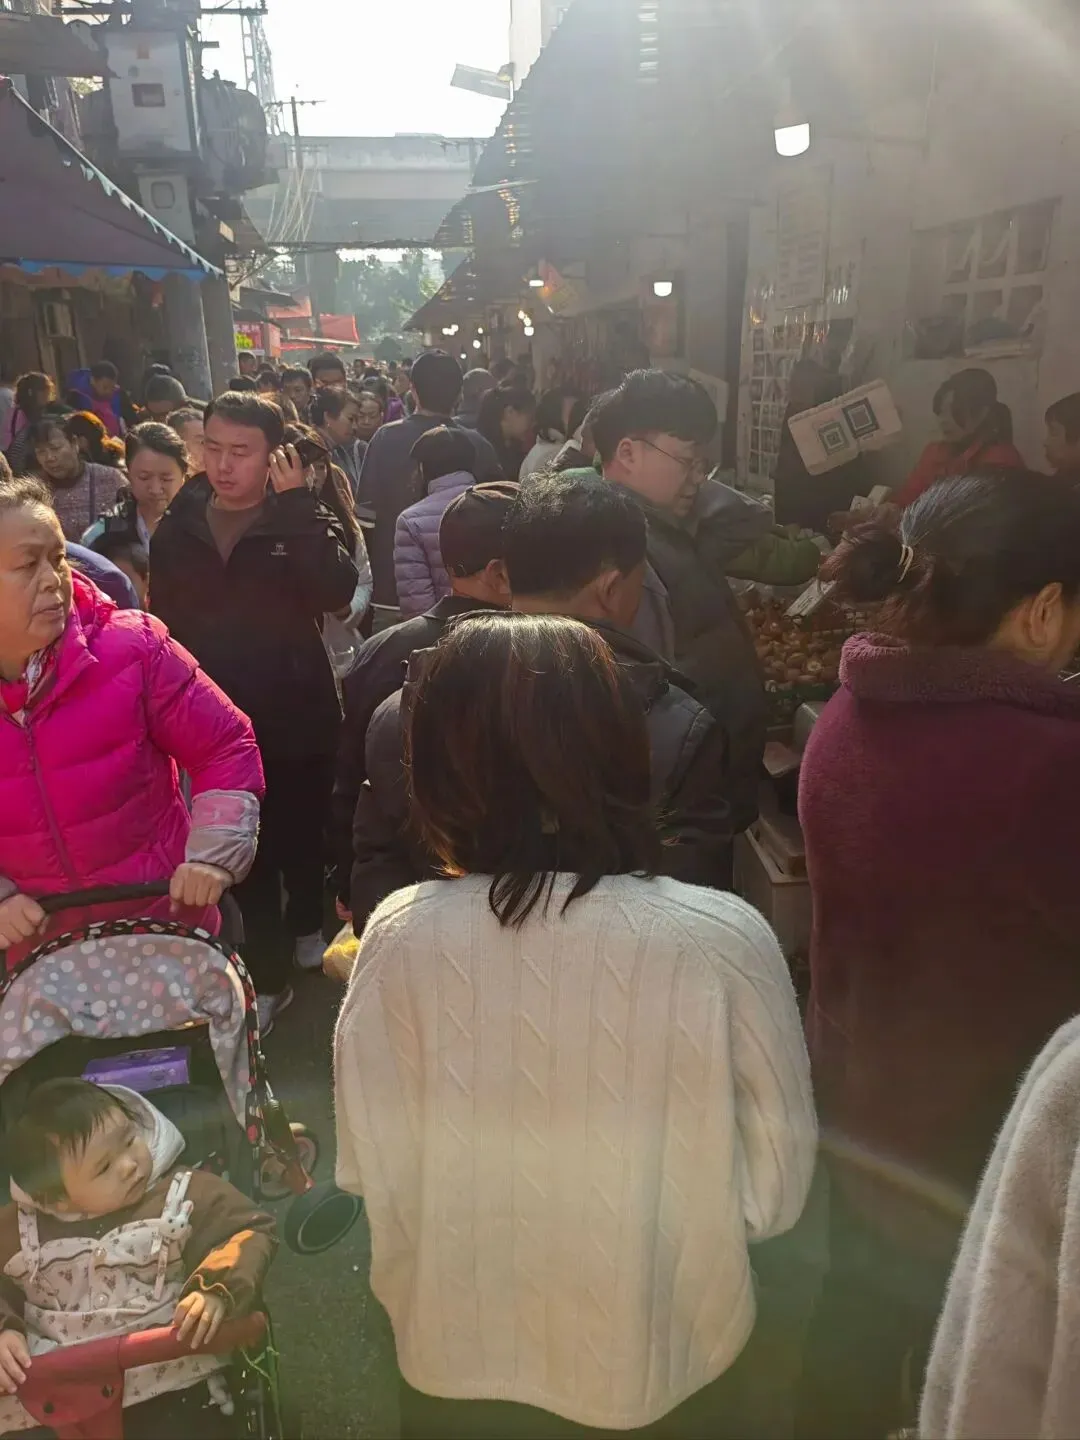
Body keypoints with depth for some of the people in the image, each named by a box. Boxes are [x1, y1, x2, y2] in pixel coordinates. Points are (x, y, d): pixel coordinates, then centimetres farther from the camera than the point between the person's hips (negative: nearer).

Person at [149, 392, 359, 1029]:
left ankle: (308, 928, 45)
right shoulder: (177, 529, 2)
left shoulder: (304, 521, -6)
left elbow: (338, 593, -25)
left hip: (299, 717, -2)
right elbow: (163, 625, 7)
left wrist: (297, 505, -24)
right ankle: (269, 975, 27)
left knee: (302, 836, 16)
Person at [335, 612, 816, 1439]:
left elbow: (371, 1171, -9)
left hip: (459, 1364, 1)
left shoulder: (401, 938, -22)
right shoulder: (722, 940, -25)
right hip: (669, 1360, 0)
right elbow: (776, 1188, -13)